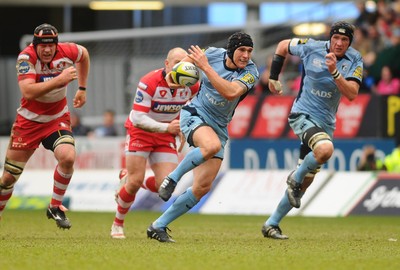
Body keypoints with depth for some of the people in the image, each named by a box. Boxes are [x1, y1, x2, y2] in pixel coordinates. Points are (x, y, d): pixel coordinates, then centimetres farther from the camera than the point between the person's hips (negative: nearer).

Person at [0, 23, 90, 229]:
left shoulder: (67, 51, -14)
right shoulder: (26, 57, -23)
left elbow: (84, 54, 13)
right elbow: (28, 91, -37)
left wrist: (82, 88, 15)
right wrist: (59, 80, -42)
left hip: (57, 119, 2)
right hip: (29, 121, -2)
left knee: (67, 157, -26)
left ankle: (55, 207, -5)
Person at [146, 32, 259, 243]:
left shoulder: (250, 73, -12)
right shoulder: (214, 54, -7)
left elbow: (230, 92, -32)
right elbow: (188, 58, 16)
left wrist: (206, 67, -32)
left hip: (219, 128, 2)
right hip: (195, 114, -2)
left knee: (203, 187, -6)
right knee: (212, 145, -38)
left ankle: (159, 226, 5)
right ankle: (172, 178, -18)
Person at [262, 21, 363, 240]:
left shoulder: (354, 60, -5)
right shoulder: (312, 48, -8)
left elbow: (351, 94, -17)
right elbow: (283, 46, 11)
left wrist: (334, 72, -30)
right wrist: (273, 77, 9)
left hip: (326, 123, 4)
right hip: (303, 114, -4)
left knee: (305, 181, 7)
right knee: (325, 149, -35)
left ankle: (272, 224, 18)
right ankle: (295, 178, -6)